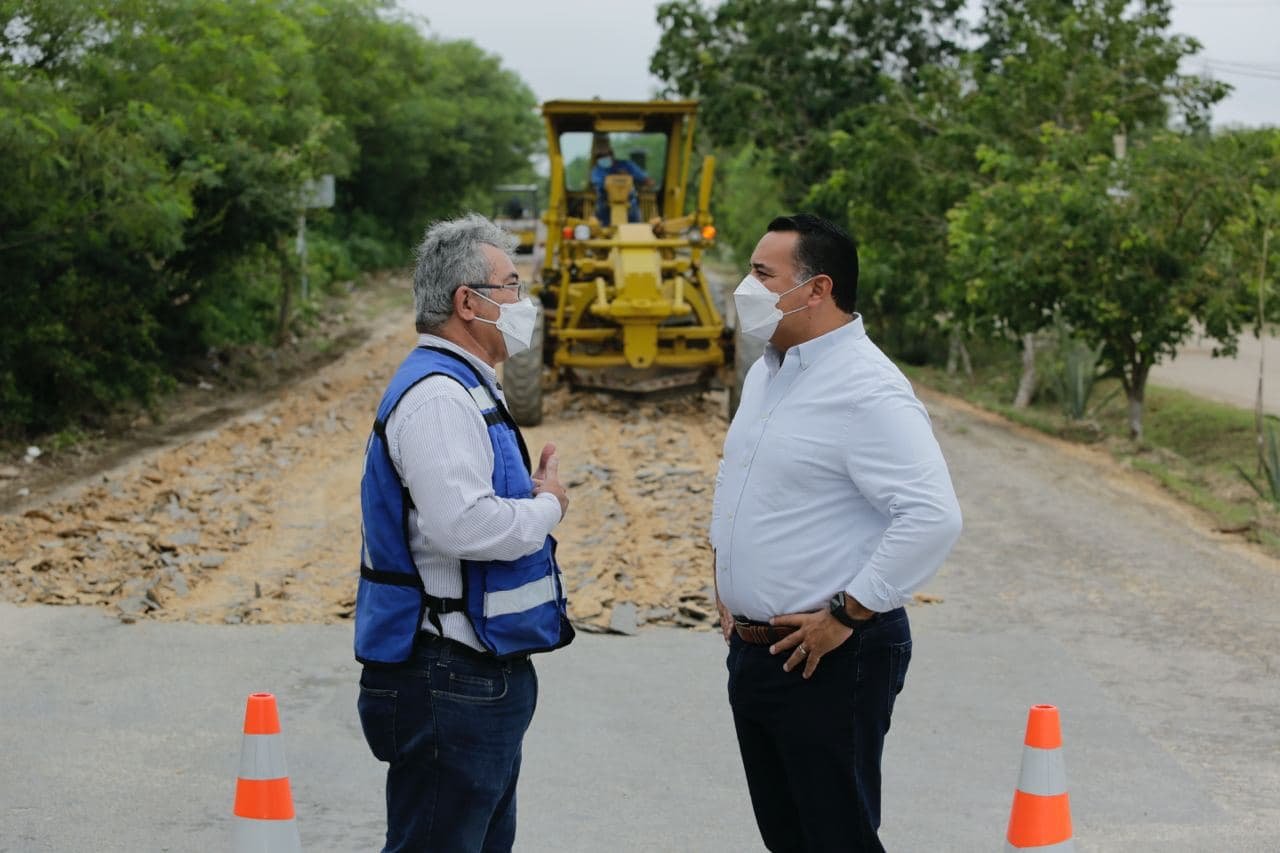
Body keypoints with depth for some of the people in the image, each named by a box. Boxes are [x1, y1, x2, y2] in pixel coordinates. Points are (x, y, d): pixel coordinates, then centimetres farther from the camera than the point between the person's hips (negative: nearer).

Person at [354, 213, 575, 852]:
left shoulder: (464, 389, 17)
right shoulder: (437, 397, -19)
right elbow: (461, 524, -30)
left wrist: (534, 497, 8)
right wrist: (547, 505, -13)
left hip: (484, 674, 11)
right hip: (450, 681, -11)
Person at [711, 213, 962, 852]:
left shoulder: (867, 391, -19)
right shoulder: (765, 374, 11)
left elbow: (933, 515, -28)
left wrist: (846, 615, -22)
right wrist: (724, 578, 17)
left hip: (829, 659, -9)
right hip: (753, 649, 9)